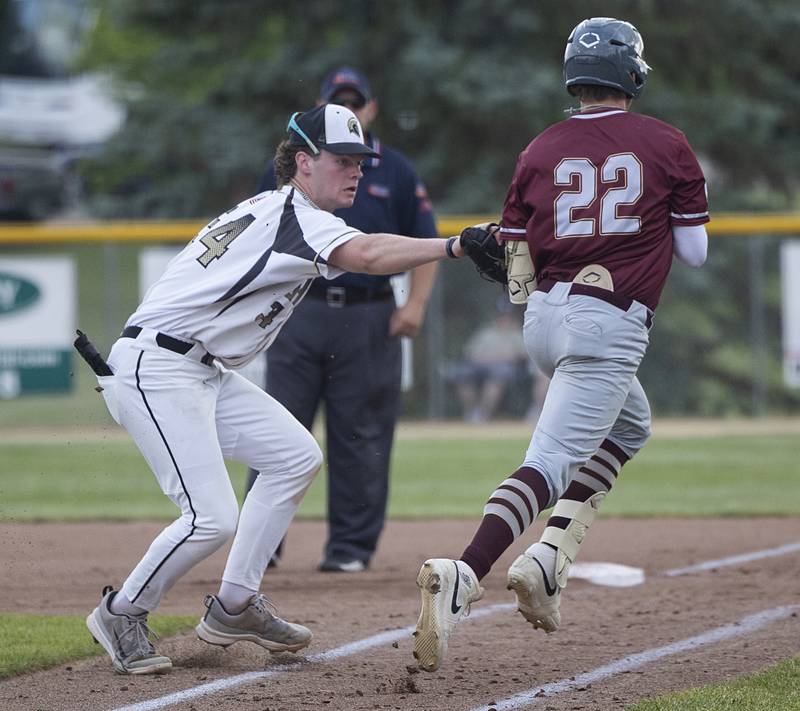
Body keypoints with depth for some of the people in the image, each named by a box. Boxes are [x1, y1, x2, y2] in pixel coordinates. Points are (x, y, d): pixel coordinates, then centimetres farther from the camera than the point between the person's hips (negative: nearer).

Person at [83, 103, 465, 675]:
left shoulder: (269, 210, 18)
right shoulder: (293, 216, -15)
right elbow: (366, 255, -32)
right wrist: (455, 246, -37)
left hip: (206, 372, 11)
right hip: (155, 370, -11)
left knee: (297, 456, 9)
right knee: (213, 518, -18)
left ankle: (234, 607, 13)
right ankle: (121, 614, 4)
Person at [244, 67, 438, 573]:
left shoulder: (395, 172, 8)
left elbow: (426, 244, 9)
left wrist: (415, 304, -3)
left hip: (369, 319, 0)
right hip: (300, 316, 0)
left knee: (361, 439, 2)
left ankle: (352, 545, 8)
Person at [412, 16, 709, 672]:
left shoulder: (541, 151, 7)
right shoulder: (666, 145, 0)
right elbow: (695, 252, 4)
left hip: (544, 316, 6)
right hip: (610, 328, -6)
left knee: (628, 426, 28)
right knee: (550, 464, -13)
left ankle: (551, 556, 12)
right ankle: (463, 576, -34)